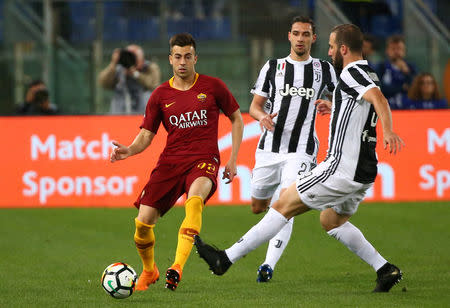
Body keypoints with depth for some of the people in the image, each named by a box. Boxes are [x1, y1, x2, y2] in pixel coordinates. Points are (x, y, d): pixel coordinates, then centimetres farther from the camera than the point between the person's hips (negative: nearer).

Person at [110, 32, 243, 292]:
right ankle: (149, 271, 22)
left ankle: (178, 267, -43)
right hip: (170, 161, 3)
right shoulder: (161, 95, 8)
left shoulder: (213, 86, 4)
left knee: (194, 199, -37)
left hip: (204, 160, -3)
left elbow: (237, 119, 14)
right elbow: (146, 135, 10)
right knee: (143, 222, -8)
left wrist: (233, 160, 7)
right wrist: (128, 151, -13)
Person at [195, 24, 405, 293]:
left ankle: (226, 259, -3)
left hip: (343, 168, -9)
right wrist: (335, 108, 41)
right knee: (331, 221, 26)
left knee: (284, 206, -5)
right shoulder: (369, 76, 16)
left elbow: (379, 99, -32)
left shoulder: (351, 73, -13)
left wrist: (388, 131, -47)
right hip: (364, 170, 9)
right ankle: (385, 269, 18)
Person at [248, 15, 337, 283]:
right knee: (258, 207, 10)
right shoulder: (273, 67, 9)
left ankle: (269, 265, -21)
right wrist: (262, 116, -15)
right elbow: (255, 105, 9)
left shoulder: (324, 69, 8)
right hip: (269, 147, 2)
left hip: (301, 151, -2)